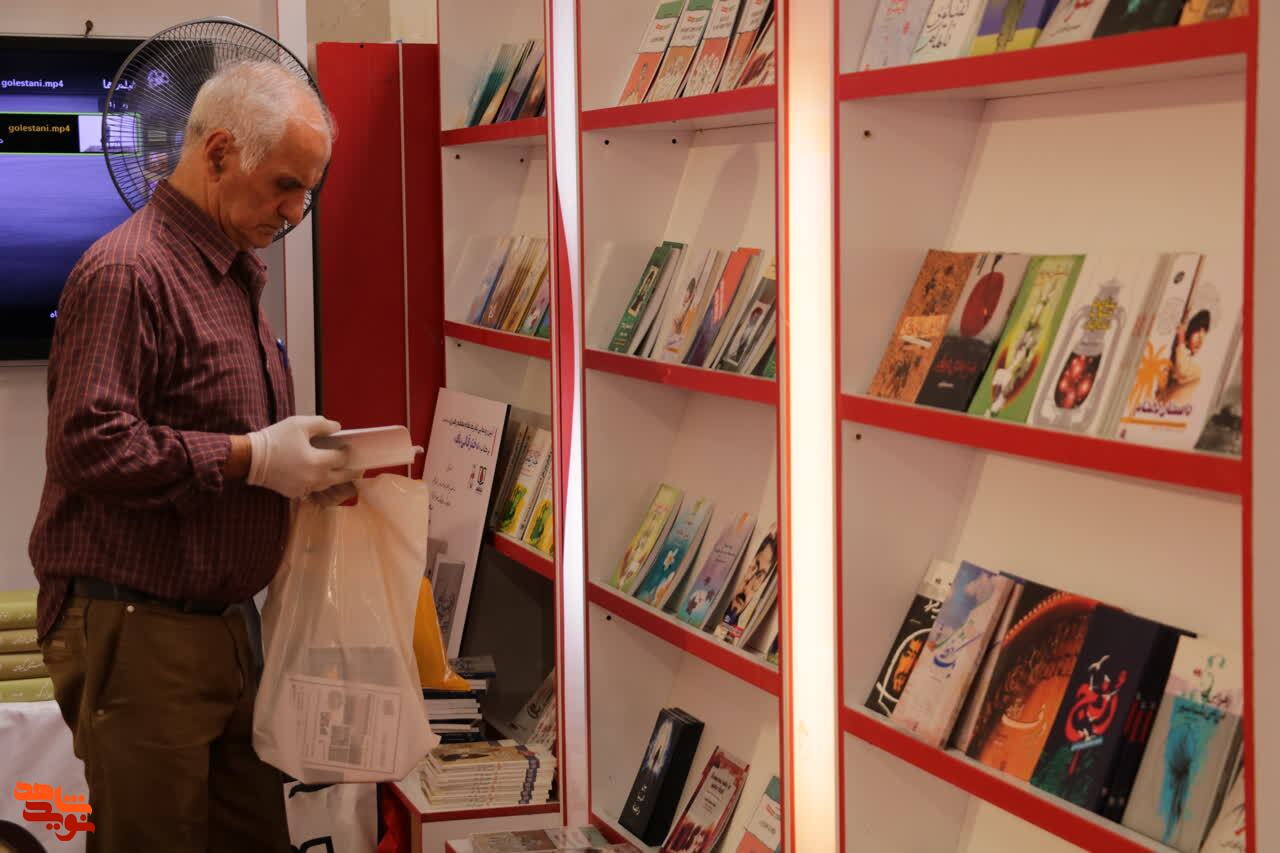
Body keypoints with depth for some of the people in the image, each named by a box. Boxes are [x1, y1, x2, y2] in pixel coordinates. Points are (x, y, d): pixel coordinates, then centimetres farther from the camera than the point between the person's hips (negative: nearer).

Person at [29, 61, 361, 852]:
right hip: (134, 631, -9)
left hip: (224, 621, 9)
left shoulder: (234, 275, 17)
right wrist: (251, 458, -21)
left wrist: (310, 472, 8)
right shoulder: (126, 274, -15)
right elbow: (90, 447, -24)